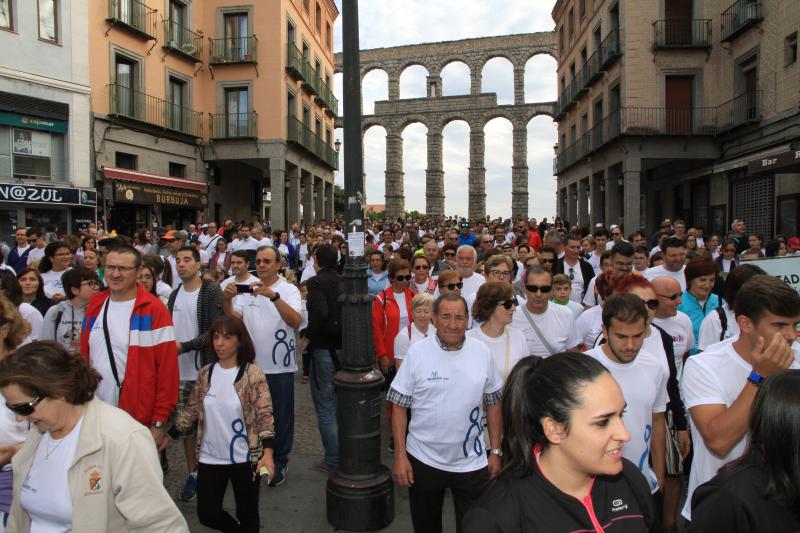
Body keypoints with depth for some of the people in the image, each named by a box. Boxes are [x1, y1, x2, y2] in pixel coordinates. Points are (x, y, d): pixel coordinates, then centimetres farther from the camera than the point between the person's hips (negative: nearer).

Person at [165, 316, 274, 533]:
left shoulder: (253, 374, -13)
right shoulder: (205, 373, 0)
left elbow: (264, 415, -17)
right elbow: (191, 410, 10)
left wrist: (267, 452, -28)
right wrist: (168, 436, 8)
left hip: (244, 458, -4)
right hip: (210, 457, 4)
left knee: (247, 514, 11)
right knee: (207, 514, 12)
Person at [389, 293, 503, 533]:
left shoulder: (482, 352, -4)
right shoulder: (417, 352, -11)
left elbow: (493, 404, 5)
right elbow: (399, 407, -6)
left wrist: (496, 451, 5)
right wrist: (400, 455, -8)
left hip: (472, 462, 1)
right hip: (423, 460, -1)